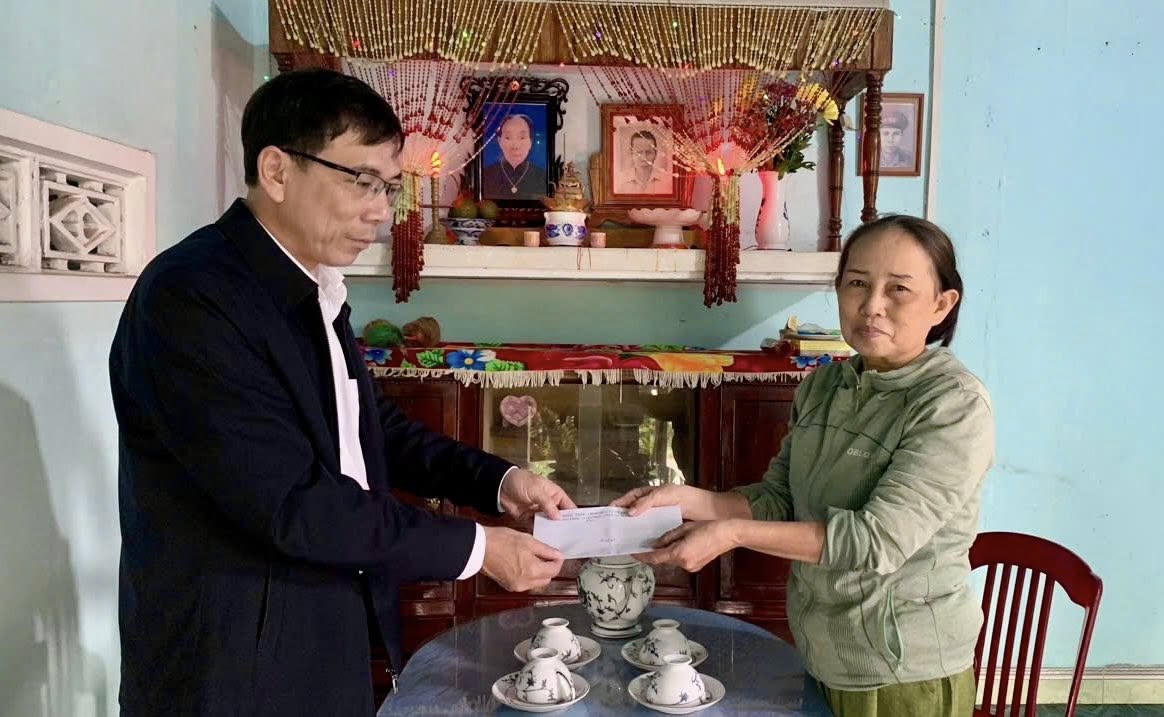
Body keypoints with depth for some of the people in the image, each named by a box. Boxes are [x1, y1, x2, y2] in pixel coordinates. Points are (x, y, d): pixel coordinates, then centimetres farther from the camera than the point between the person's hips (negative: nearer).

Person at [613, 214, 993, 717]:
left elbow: (879, 539, -26)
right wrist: (687, 500, -15)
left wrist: (733, 533, -29)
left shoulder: (955, 406, -20)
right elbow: (779, 500, 1)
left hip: (905, 674, -5)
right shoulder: (822, 385, -1)